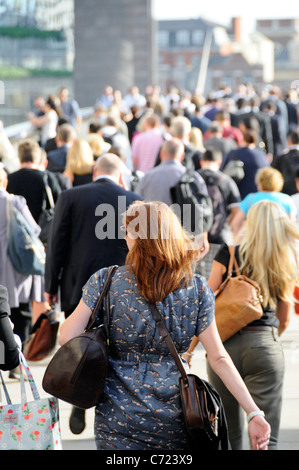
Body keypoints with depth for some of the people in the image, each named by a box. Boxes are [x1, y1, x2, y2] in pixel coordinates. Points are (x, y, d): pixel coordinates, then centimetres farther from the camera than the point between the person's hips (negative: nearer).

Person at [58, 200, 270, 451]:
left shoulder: (106, 282, -9)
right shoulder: (197, 289, -5)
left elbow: (65, 337, -6)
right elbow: (218, 357, -8)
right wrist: (254, 412, -5)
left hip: (118, 420, -1)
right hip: (174, 422, 2)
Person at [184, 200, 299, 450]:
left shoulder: (228, 254, 0)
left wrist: (189, 349, 9)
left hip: (224, 345, 0)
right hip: (265, 348, 0)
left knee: (228, 436, 12)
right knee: (266, 438, 0)